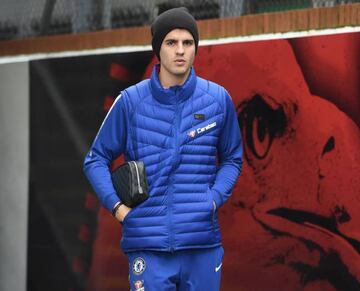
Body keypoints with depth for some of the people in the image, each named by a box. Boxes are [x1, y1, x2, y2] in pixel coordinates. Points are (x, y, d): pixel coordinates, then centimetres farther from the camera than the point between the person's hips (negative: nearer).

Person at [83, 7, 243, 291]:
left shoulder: (218, 99, 6)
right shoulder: (131, 101, 1)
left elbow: (232, 159, 18)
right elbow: (96, 159, 11)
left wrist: (215, 199, 1)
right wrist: (117, 206, -3)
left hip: (203, 245, 2)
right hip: (149, 245, -2)